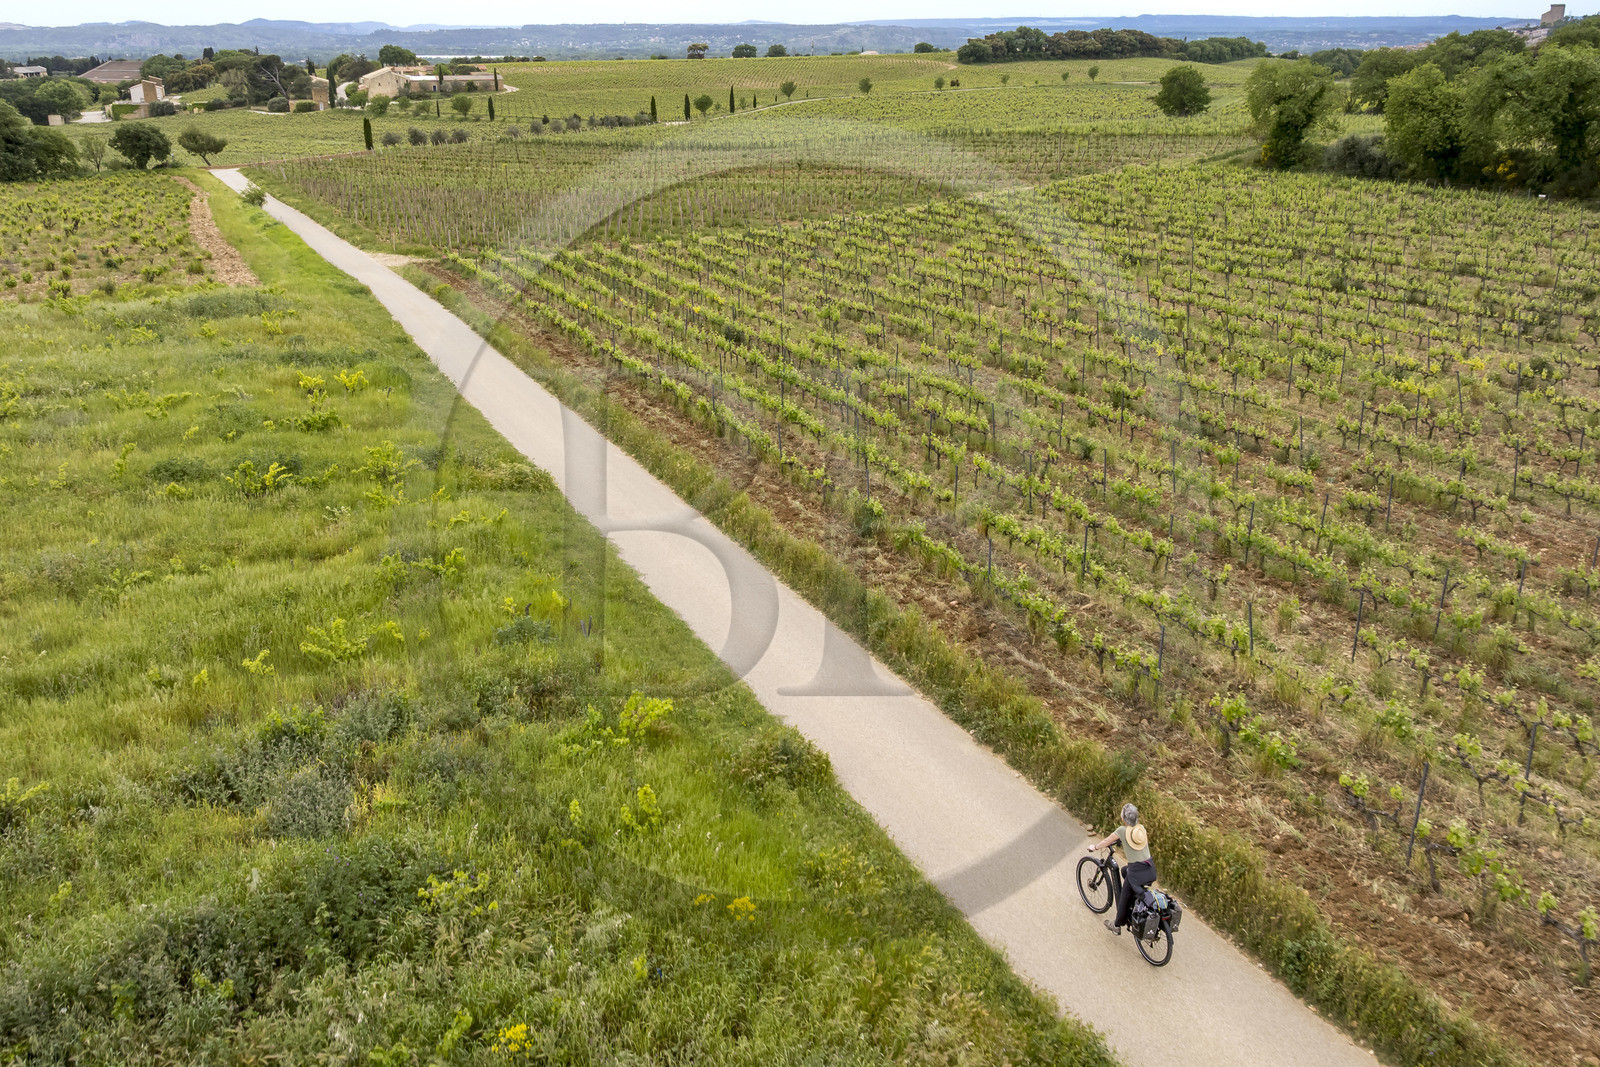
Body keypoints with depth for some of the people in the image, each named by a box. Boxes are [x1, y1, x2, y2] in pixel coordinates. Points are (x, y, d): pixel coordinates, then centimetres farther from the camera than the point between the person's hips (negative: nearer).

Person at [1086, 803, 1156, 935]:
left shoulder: (1122, 830, -9)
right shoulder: (1142, 829, 5)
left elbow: (1106, 842, 2)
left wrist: (1094, 847, 22)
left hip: (1137, 871, -6)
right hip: (1151, 869, 6)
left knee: (1124, 898, 15)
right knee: (1125, 870, 33)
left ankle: (1117, 926, 30)